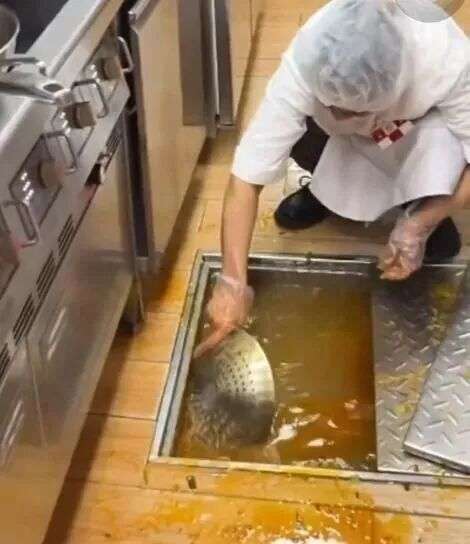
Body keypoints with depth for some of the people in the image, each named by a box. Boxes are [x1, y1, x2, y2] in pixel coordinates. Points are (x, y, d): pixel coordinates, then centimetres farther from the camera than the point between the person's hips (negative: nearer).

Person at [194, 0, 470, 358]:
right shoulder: (304, 64, -37)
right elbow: (246, 178, -37)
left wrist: (422, 224, -40)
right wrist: (233, 281, -42)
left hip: (425, 138, -2)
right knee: (295, 129, -29)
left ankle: (423, 209, -3)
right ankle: (326, 188, 4)